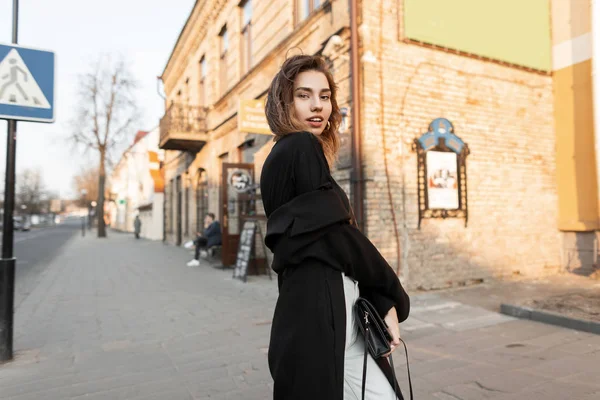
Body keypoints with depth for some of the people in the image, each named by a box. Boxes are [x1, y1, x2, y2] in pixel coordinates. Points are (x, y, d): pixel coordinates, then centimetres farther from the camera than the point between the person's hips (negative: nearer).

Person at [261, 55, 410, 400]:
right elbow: (341, 237, -13)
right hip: (316, 320, -9)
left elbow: (330, 241, 10)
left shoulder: (287, 155, 16)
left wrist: (382, 303, 2)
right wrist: (395, 299, 1)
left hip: (337, 319, 9)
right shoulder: (302, 149, -11)